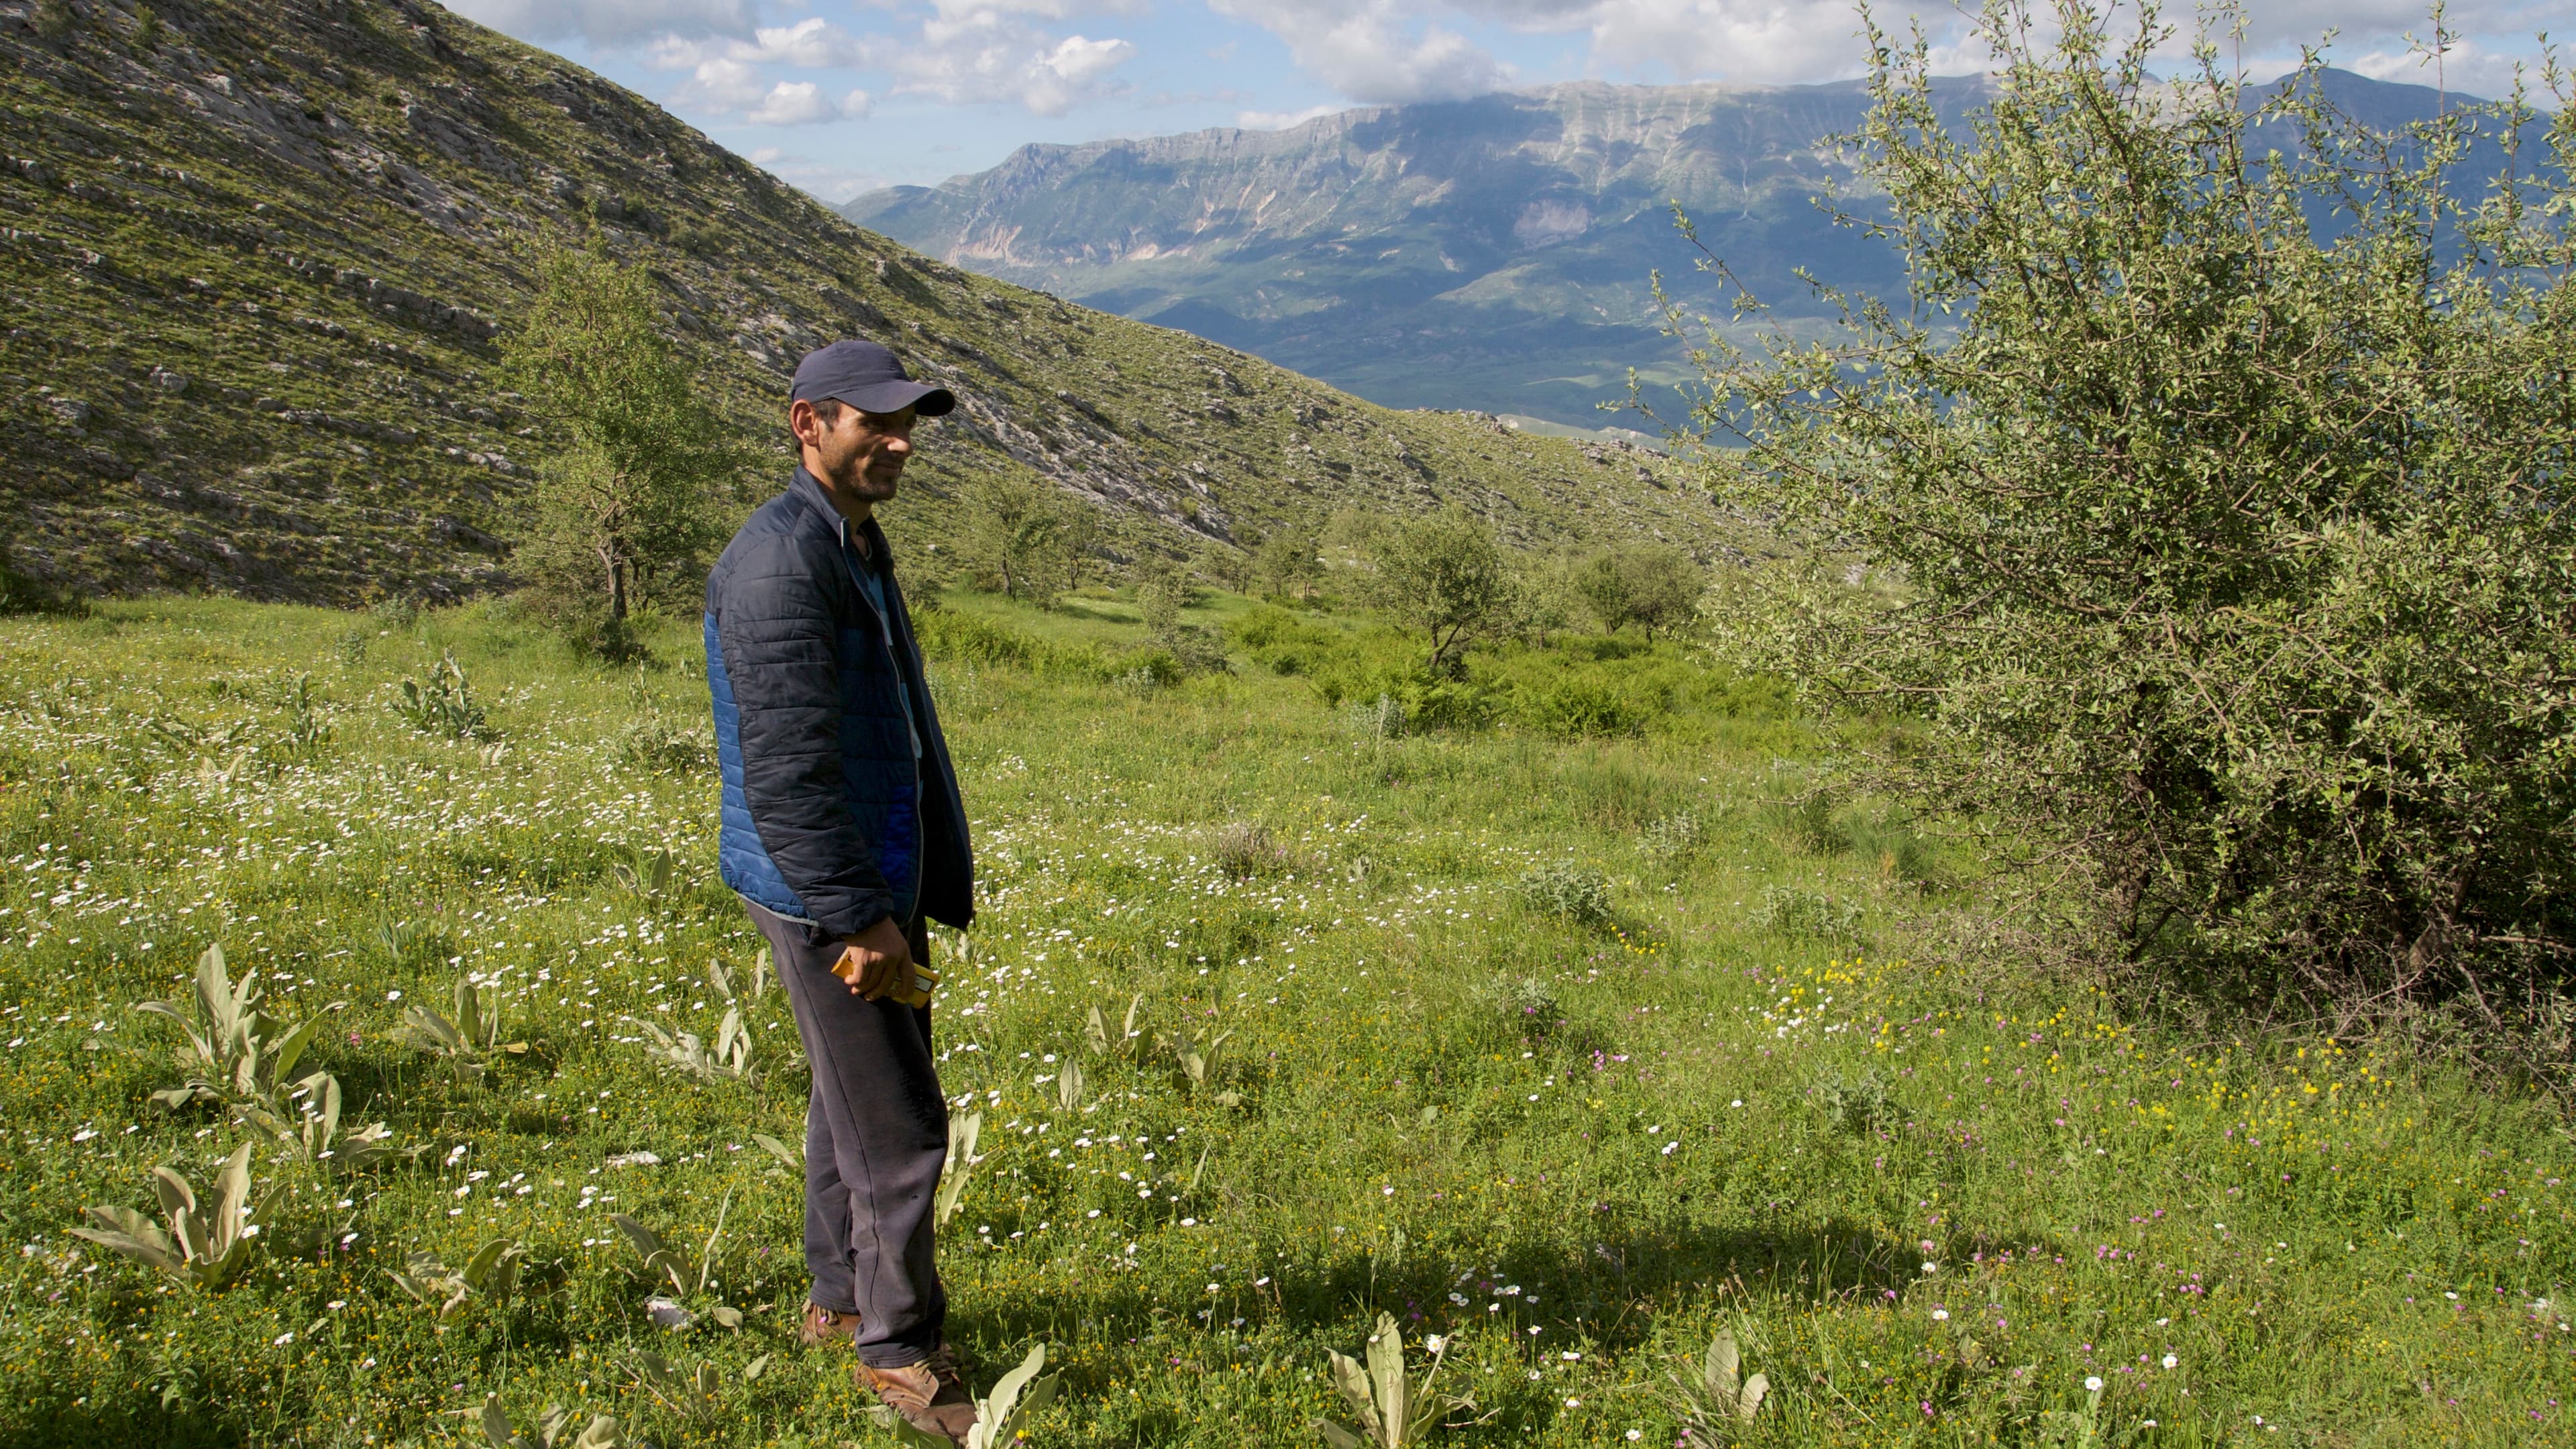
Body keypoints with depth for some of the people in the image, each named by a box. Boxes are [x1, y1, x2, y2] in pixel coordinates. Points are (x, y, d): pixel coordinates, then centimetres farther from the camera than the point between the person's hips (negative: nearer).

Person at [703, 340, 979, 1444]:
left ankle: (841, 1298, 36)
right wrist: (858, 918, -23)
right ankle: (898, 1351, 10)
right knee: (898, 1127, -4)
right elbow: (785, 765, -23)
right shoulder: (783, 559, -18)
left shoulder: (857, 547, 14)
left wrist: (916, 892, 17)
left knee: (854, 1098, 20)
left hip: (874, 882, 10)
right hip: (823, 895, -10)